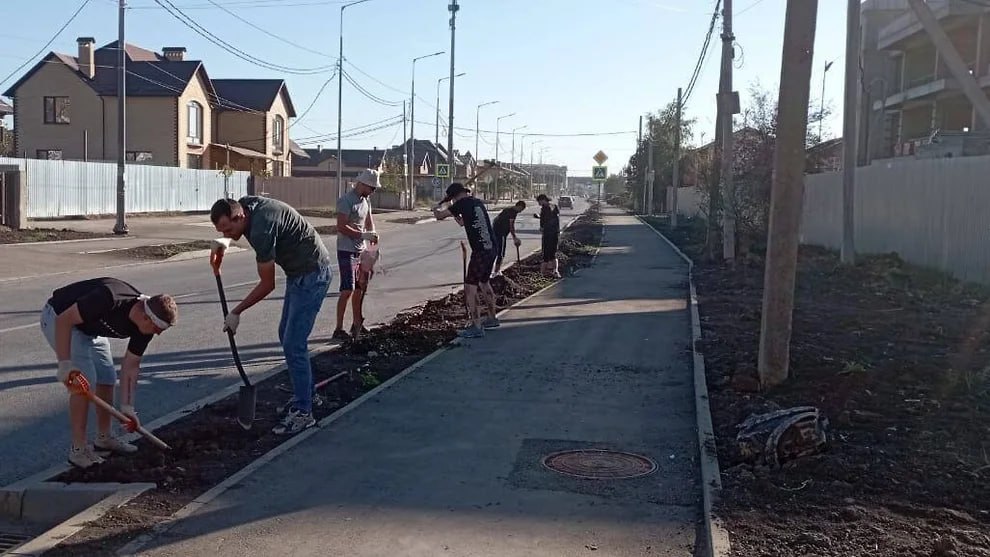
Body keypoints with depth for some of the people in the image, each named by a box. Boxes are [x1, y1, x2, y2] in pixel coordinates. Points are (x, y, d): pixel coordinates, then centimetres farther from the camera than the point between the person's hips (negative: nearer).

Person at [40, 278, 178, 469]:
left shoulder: (144, 326, -15)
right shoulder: (109, 300, -39)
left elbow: (131, 365, -6)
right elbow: (64, 320, -32)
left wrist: (127, 406, -9)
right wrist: (65, 365, -31)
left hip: (90, 327, 8)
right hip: (58, 318, -8)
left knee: (107, 379, 8)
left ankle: (103, 438, 26)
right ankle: (78, 450, -5)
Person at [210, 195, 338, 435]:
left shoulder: (261, 229, -29)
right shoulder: (243, 203, -2)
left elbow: (267, 285, -19)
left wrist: (236, 313, -10)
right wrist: (221, 245, 8)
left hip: (311, 275, -10)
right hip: (298, 272, 10)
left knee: (293, 344, -10)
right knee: (286, 335, 16)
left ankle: (303, 413, -3)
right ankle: (304, 395, 29)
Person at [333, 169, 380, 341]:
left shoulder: (365, 201, 11)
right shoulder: (346, 201, -16)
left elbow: (369, 222, 16)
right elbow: (341, 227, -22)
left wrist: (373, 233, -6)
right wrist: (364, 235, -25)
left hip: (361, 251, 8)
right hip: (347, 251, -8)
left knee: (359, 288, 13)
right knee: (348, 290, -11)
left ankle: (357, 324, 24)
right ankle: (339, 329, -6)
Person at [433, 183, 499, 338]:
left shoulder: (464, 203, -8)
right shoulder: (477, 202, 17)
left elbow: (440, 215, -4)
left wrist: (435, 210, 16)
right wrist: (454, 212, 24)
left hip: (480, 252, -9)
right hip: (491, 249, 9)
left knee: (470, 287, -6)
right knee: (484, 282, 24)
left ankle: (477, 327, -9)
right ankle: (492, 319, 35)